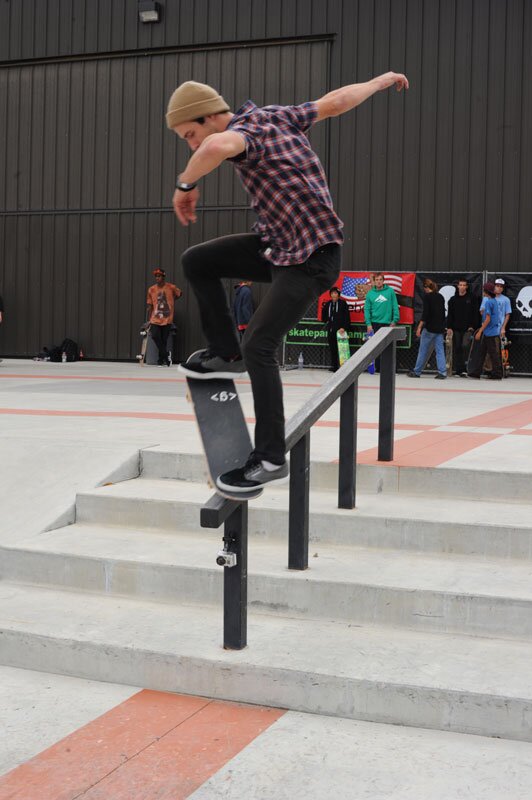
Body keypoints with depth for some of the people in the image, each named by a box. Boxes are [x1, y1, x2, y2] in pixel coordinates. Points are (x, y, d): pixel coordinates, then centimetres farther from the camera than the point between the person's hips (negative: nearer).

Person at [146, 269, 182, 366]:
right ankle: (166, 355, -6)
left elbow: (180, 294, 18)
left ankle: (161, 360, 16)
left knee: (164, 340, 2)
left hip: (167, 319, -1)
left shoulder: (171, 287, -3)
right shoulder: (151, 289, 2)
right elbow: (150, 306, 6)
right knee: (155, 336, -19)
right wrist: (149, 320, 5)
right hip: (155, 319, 1)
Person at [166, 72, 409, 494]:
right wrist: (382, 80, 28)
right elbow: (336, 101, 13)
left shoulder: (246, 130, -20)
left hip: (311, 257, -10)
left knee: (259, 347, -16)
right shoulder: (274, 115, 5)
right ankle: (225, 353, 21)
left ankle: (271, 458, -10)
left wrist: (186, 184, -27)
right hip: (280, 243, 10)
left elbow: (218, 146, -46)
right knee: (197, 262, 9)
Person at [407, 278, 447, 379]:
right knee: (440, 350, 3)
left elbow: (425, 313, -15)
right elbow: (443, 312, 15)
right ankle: (442, 372, -3)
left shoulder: (427, 296, -8)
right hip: (440, 328, 6)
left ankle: (416, 372, 11)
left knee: (424, 351, 3)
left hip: (429, 327, -5)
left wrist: (419, 327, -14)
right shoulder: (440, 297, 11)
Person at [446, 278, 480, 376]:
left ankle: (464, 370, -13)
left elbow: (475, 314, 1)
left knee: (465, 347, -14)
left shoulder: (471, 299, 3)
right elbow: (449, 315, 10)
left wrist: (473, 326, -7)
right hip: (456, 328, 3)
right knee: (457, 349, 3)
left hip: (468, 328, -3)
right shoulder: (453, 299, 10)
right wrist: (449, 327, 1)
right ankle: (458, 369, 8)